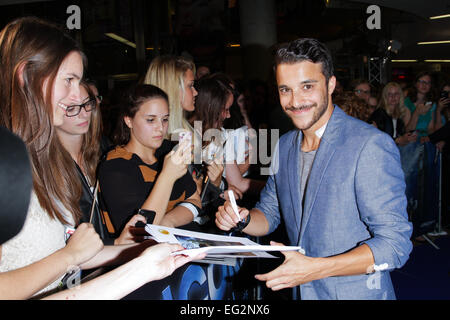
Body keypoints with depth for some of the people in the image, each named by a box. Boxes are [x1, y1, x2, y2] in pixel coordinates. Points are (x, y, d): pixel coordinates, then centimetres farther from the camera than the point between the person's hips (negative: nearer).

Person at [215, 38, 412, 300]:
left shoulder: (372, 145, -19)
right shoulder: (285, 146, 3)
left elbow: (394, 244, -20)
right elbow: (270, 213, 12)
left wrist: (315, 268, -29)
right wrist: (242, 219, -10)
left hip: (357, 292, -5)